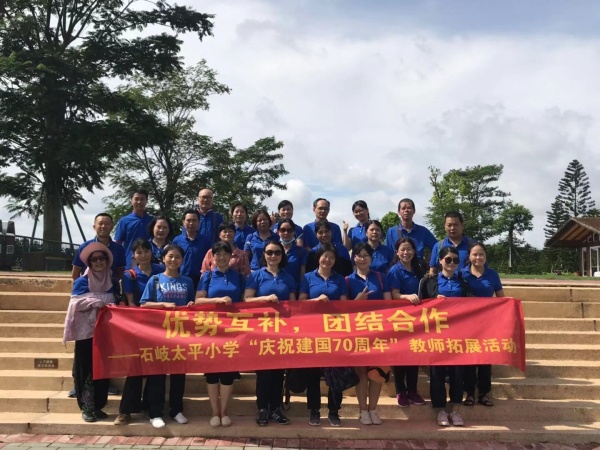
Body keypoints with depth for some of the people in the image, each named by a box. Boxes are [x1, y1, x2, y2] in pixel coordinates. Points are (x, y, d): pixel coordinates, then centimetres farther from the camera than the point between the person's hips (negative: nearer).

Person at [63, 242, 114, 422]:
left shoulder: (110, 282, 12)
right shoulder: (81, 282, -1)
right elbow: (76, 304, -12)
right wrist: (99, 303, -16)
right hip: (86, 332, -4)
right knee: (85, 369, -2)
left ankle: (98, 406, 15)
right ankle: (86, 408, 5)